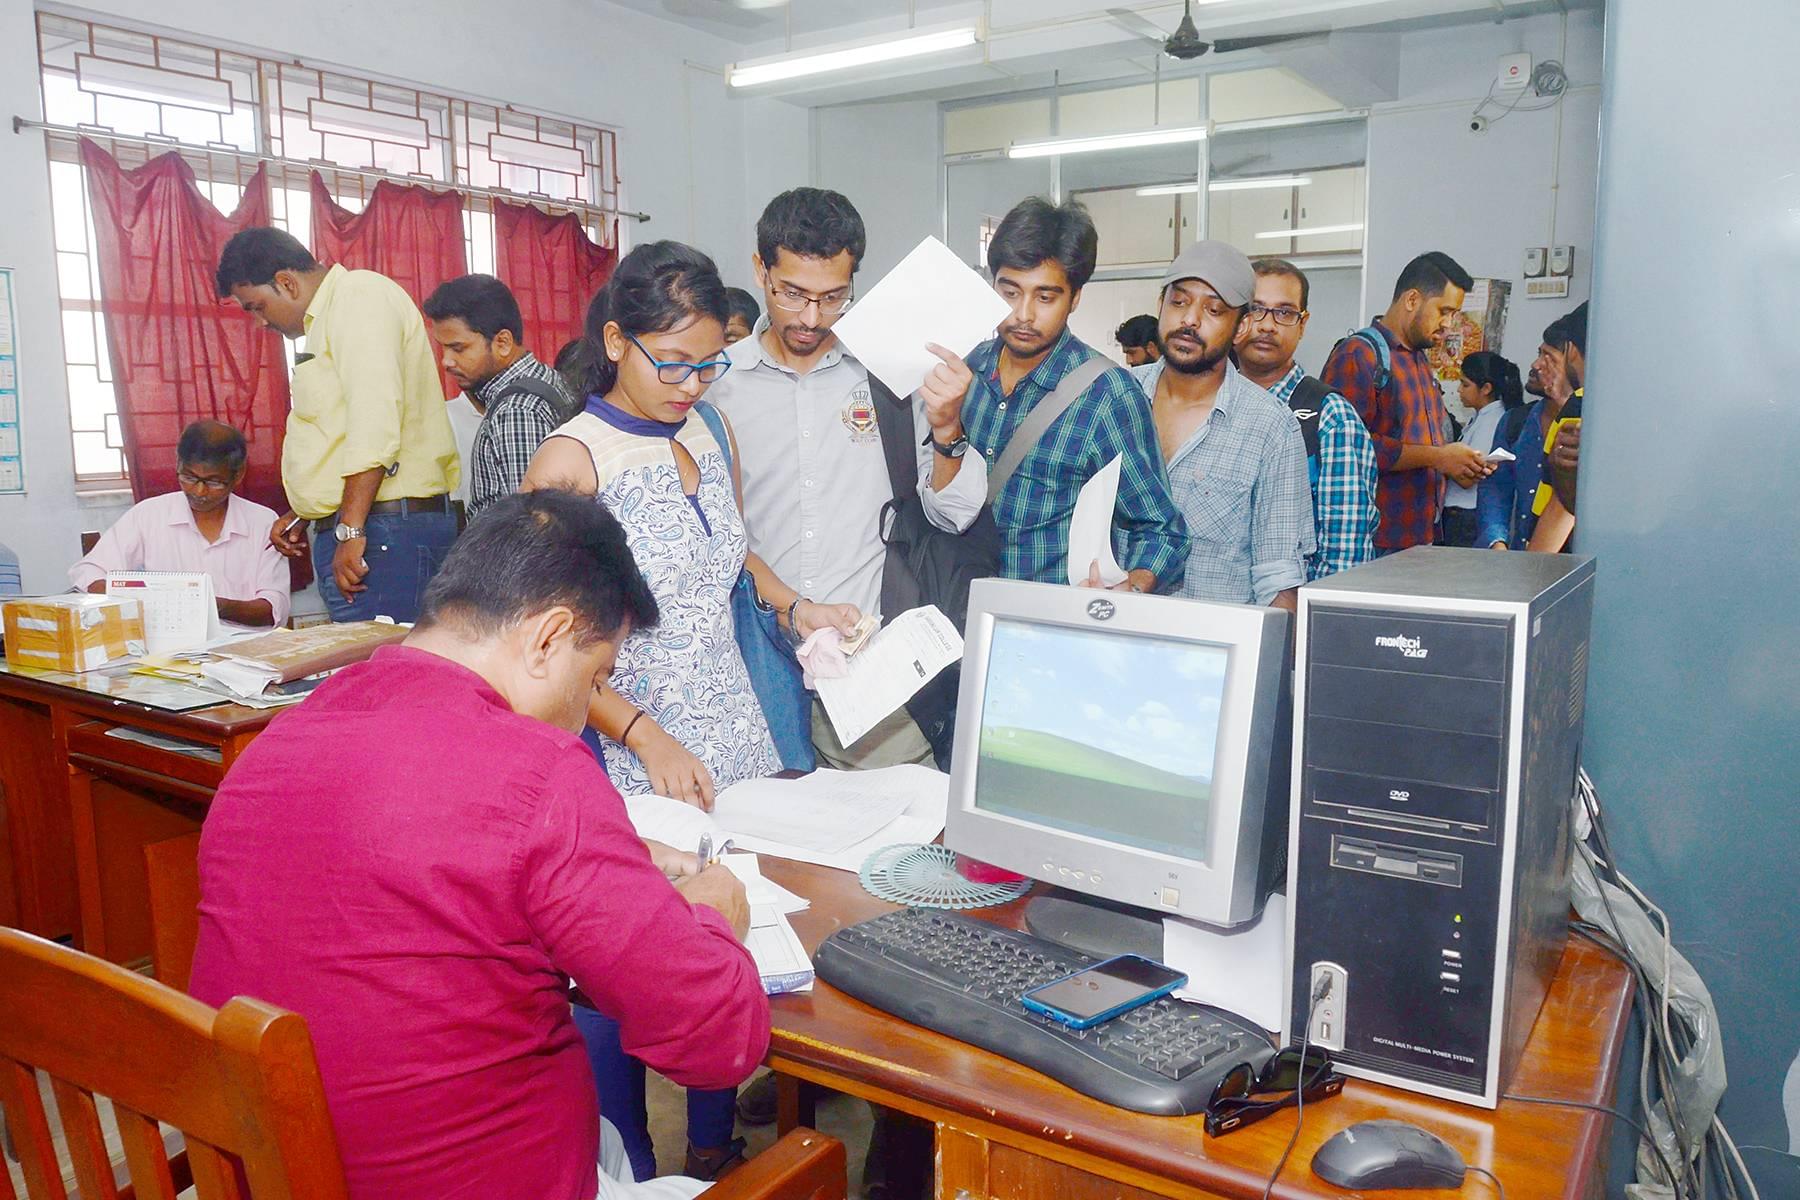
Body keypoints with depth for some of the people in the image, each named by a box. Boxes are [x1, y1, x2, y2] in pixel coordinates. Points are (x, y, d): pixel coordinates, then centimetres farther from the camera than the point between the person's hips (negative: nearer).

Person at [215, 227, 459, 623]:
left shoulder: (359, 296, -8)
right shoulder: (325, 322, 26)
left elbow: (375, 423, -21)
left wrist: (351, 529, -23)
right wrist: (302, 513, 32)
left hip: (385, 529, -10)